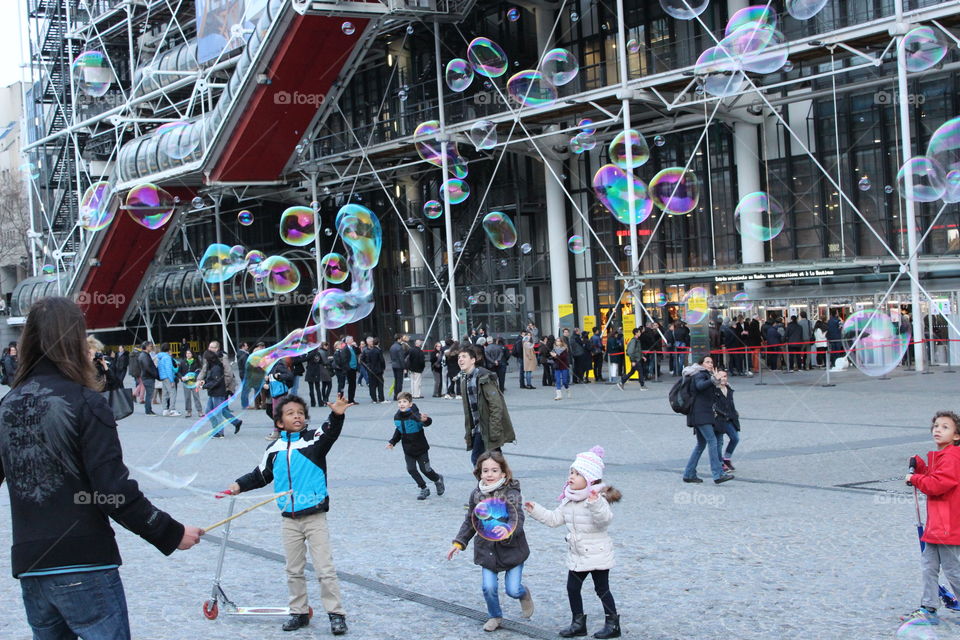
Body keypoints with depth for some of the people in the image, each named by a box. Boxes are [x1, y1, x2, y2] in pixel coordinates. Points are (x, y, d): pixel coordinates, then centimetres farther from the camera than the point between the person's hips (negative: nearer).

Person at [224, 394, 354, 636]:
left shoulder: (314, 439, -5)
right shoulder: (275, 450, 5)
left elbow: (331, 432, -25)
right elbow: (260, 475, 18)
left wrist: (337, 415, -44)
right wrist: (238, 486, 9)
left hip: (315, 517, -4)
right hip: (289, 520, 4)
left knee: (325, 569, -3)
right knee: (294, 570, 12)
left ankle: (336, 614, 5)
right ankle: (299, 612, 25)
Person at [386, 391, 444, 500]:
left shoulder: (415, 416, -24)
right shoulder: (397, 417, -3)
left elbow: (428, 422, -40)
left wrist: (425, 420, -62)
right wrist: (392, 442, 10)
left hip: (420, 448, -5)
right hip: (408, 450, 5)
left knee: (425, 469, 5)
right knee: (411, 469, -2)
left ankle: (438, 479, 36)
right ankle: (424, 489, 14)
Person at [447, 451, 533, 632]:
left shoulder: (511, 494, -15)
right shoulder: (476, 495, -1)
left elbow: (518, 519, -27)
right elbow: (469, 522, 13)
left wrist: (508, 530, -48)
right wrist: (459, 542, 10)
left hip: (511, 548, -3)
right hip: (486, 549, 3)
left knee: (512, 589, -3)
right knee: (489, 587, -4)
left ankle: (524, 594, 35)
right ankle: (495, 616, 25)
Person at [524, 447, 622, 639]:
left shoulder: (598, 499, -19)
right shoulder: (568, 500, 6)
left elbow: (605, 518, -37)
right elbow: (555, 518, 13)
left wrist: (595, 504, -53)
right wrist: (536, 511, 6)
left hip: (597, 553, -8)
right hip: (576, 555, 8)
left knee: (602, 589, 2)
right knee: (572, 587, 10)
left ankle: (613, 624, 15)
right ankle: (578, 623, 23)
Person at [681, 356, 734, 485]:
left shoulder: (706, 375, 23)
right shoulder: (699, 375, -7)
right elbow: (700, 385, -33)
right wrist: (712, 380, -48)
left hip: (703, 414, 10)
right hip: (700, 414, -10)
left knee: (701, 444, 12)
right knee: (712, 441, -15)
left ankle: (689, 474, 15)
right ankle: (718, 475, -19)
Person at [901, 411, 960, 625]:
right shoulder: (940, 456, 16)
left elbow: (938, 484, -24)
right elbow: (931, 477, 22)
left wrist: (915, 479, -11)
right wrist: (919, 467, 7)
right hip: (935, 526, 10)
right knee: (928, 566, 11)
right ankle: (928, 609, 16)